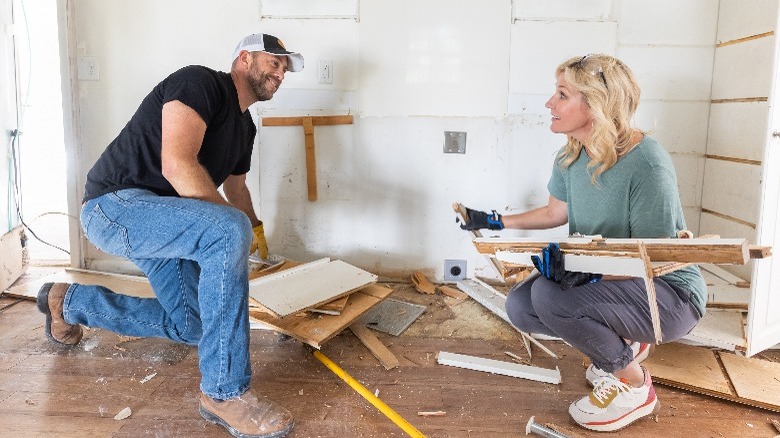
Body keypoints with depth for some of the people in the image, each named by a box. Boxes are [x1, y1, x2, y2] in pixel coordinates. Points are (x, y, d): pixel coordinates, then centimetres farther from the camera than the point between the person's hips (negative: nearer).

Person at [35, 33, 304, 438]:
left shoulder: (244, 126, 15)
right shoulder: (199, 82, -14)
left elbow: (235, 186, 31)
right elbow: (177, 164, -27)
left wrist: (254, 231, 19)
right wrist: (240, 228, -21)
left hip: (160, 218, 10)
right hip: (114, 205, -10)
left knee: (191, 326, 12)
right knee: (229, 231, -35)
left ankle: (71, 301, 32)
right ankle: (224, 391, -26)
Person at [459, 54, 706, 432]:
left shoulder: (647, 166, -27)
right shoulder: (571, 156, -3)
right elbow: (555, 212, 14)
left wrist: (590, 270, -38)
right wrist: (496, 221, 12)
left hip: (668, 291, -8)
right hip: (602, 275, 8)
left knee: (551, 297, -31)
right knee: (520, 305, -8)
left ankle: (633, 386, -3)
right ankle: (623, 343, 16)